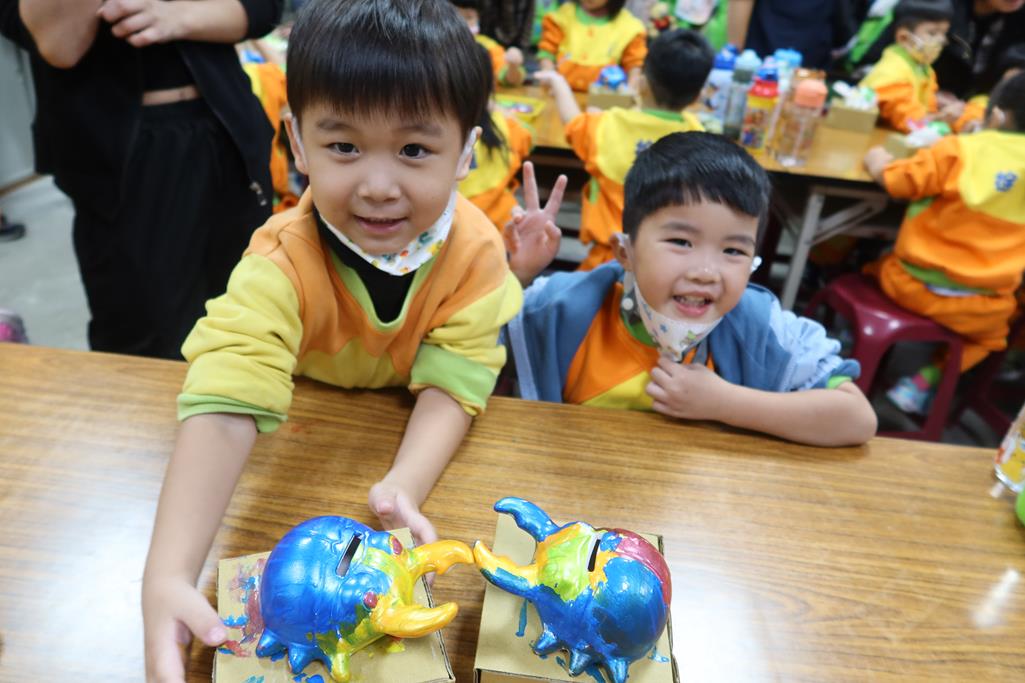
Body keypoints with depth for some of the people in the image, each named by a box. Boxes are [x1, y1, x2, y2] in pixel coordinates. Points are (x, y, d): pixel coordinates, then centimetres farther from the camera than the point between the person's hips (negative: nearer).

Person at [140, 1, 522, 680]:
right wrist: (168, 578, -54)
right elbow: (224, 408, -42)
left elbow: (454, 381, -26)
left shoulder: (476, 249, -25)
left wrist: (405, 485, -44)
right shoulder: (280, 265, -32)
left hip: (419, 437, 1)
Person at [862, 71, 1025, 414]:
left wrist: (876, 159, 8)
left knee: (877, 266, 31)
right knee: (991, 335, 35)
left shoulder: (961, 149, -12)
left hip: (913, 284, -2)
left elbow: (892, 179, -12)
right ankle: (925, 380, 17)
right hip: (979, 311, 2)